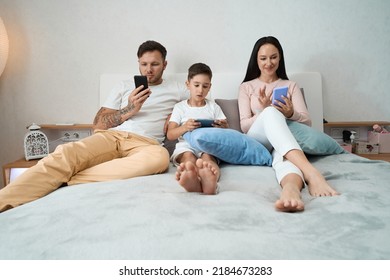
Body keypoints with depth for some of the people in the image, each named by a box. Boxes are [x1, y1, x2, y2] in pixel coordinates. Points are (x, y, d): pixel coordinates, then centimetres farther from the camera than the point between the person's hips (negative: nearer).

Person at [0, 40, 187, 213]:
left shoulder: (177, 89, 21)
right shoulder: (125, 86, 22)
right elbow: (98, 124, 15)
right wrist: (128, 110, -3)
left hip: (145, 144, -1)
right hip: (111, 137, 2)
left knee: (160, 156, -40)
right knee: (66, 153, -31)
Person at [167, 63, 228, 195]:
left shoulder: (213, 107, 21)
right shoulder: (180, 107, 16)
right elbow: (170, 135, 6)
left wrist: (223, 127, -9)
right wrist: (184, 127, -16)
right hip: (186, 145, 0)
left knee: (207, 157, -35)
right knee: (189, 156, -36)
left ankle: (210, 179, -71)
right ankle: (190, 178, -71)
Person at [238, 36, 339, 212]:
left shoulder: (291, 86, 21)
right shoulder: (246, 87, 17)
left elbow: (307, 121, 11)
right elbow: (244, 126, 5)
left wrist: (291, 114, -13)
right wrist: (264, 111, -14)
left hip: (284, 143, 1)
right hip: (257, 141, 0)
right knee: (271, 113, -36)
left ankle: (291, 188, -75)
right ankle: (311, 173, -55)